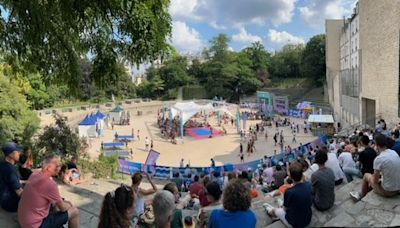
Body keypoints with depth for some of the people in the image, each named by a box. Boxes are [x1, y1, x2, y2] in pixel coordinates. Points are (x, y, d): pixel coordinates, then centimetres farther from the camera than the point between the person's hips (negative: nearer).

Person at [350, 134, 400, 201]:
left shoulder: (378, 159, -22)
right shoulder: (394, 152, -1)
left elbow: (375, 181, -13)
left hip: (387, 191, -6)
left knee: (366, 175, 14)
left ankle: (361, 195, 36)